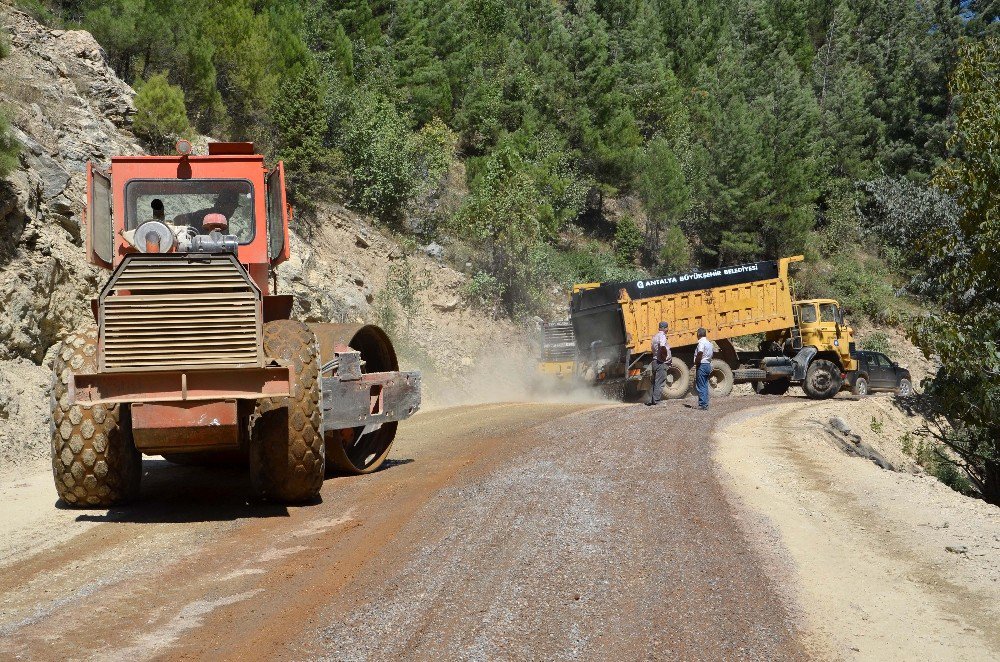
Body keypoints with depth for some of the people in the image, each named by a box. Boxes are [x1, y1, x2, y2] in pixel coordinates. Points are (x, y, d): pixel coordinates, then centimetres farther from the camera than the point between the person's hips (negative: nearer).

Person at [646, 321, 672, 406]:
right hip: (661, 363, -9)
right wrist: (665, 355, -16)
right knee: (660, 383, -7)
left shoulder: (655, 336, 16)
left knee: (655, 382, 14)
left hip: (655, 361, 9)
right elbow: (662, 346, -31)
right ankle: (656, 401, -8)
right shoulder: (662, 336, -13)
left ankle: (651, 400, 13)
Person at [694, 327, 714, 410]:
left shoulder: (701, 342, -15)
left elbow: (700, 353, -30)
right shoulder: (709, 342, 14)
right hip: (708, 365, 9)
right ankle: (705, 404, 15)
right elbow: (713, 351, 25)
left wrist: (696, 362, -16)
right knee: (705, 386, 13)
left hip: (702, 365, -9)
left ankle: (702, 404, -7)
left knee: (701, 386, -6)